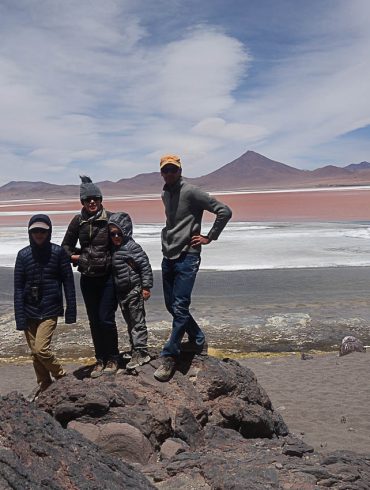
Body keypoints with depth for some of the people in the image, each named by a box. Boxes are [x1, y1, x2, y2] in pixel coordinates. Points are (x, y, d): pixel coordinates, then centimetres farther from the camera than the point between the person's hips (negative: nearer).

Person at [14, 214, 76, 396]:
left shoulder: (58, 252, -5)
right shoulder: (23, 255, 1)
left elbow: (68, 282, -2)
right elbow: (18, 287, 1)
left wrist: (71, 310, -4)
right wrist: (19, 316, -4)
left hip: (50, 310, -3)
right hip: (29, 311, 4)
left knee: (41, 349, -13)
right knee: (34, 352, 11)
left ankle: (62, 376, 12)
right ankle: (44, 383, 31)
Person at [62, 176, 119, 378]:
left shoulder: (110, 218, -7)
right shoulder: (78, 221, 2)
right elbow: (66, 246, 12)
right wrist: (76, 257, -1)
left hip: (108, 277, -3)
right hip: (88, 278, 4)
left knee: (106, 319, -5)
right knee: (94, 321, 11)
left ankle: (112, 359, 16)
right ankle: (100, 360, 26)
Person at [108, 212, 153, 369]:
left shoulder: (132, 247, -14)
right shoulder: (114, 250, 9)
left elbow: (145, 266, -16)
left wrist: (146, 287, -16)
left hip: (134, 291, -8)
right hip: (121, 292, 8)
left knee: (138, 322, -2)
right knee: (130, 323, 16)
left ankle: (140, 353, 3)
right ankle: (136, 351, 26)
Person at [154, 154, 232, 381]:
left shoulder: (191, 192, -11)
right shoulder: (165, 194, 14)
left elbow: (225, 211, -14)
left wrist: (209, 237, -10)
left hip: (187, 258, -8)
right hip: (168, 257, 8)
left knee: (180, 308, -8)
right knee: (172, 306, 13)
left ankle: (169, 356, 1)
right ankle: (198, 341, 30)